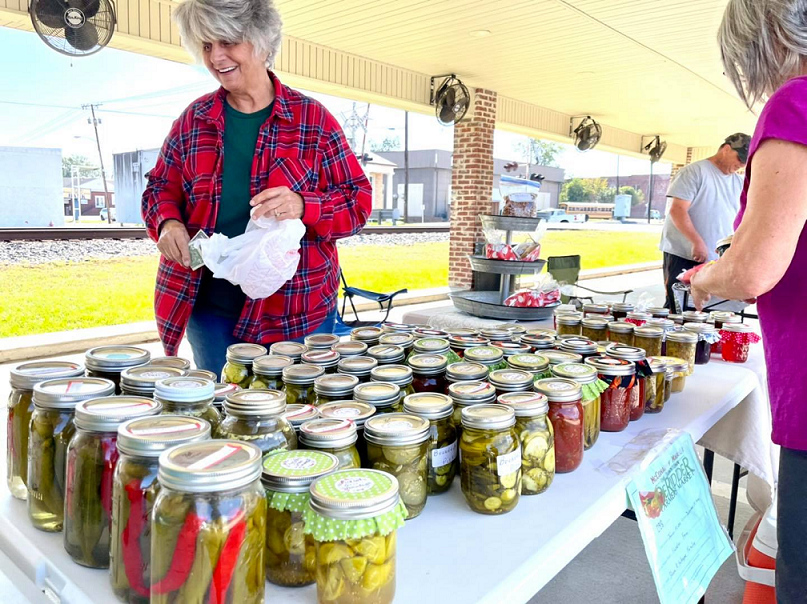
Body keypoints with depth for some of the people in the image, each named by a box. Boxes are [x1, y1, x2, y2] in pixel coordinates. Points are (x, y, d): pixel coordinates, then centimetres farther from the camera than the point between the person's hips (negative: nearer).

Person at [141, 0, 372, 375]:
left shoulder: (313, 119, -2)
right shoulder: (193, 119, 8)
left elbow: (358, 200, -3)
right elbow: (161, 186, 16)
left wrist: (303, 206, -23)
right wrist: (167, 221, -7)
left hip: (296, 313, -2)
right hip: (209, 306, 3)